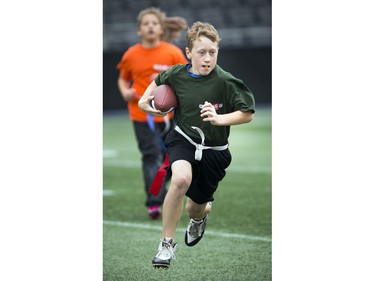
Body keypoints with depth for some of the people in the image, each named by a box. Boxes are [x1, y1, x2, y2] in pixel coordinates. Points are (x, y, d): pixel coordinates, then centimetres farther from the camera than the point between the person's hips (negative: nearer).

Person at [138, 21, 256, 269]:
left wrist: (219, 119, -27)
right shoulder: (177, 74, -9)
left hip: (213, 150, -1)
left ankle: (203, 212, 55)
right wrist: (145, 99, 2)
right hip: (183, 139, 1)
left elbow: (248, 114, -13)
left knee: (195, 209, 12)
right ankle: (167, 243, -17)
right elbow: (159, 80, 17)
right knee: (181, 179, -33)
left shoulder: (225, 82, -20)